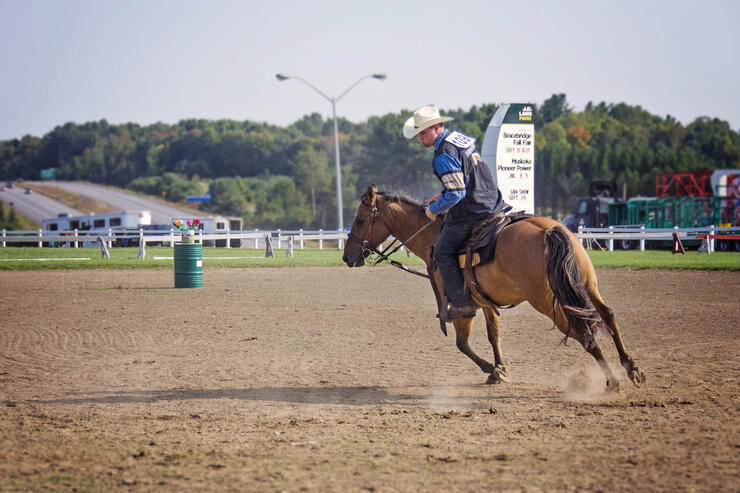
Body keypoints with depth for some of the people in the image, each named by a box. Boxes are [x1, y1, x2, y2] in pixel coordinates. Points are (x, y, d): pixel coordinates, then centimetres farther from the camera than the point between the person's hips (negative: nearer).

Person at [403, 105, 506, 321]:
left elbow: (456, 193, -23)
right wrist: (442, 194, 21)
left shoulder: (443, 155, -19)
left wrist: (434, 209, -8)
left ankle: (462, 303, 3)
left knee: (443, 252, 4)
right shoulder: (460, 137, 12)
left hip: (469, 211, -10)